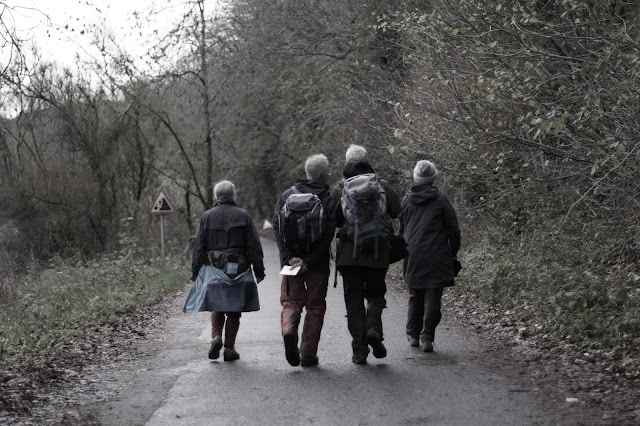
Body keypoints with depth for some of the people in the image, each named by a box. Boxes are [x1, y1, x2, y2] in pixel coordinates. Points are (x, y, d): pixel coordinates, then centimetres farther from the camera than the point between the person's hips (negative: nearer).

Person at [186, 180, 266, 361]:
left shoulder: (207, 217, 2)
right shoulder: (243, 216, 0)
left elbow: (198, 247, 3)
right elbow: (254, 247, -1)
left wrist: (195, 272, 8)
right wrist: (259, 271, 3)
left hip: (213, 270, 1)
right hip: (239, 271, -1)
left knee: (217, 308, 15)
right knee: (234, 311, 7)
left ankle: (216, 337, -6)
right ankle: (229, 348, 7)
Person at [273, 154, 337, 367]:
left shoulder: (287, 195, 3)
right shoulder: (327, 201, -6)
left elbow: (277, 227, -5)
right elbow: (328, 235, -15)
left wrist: (288, 257, -10)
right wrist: (308, 261, -14)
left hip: (291, 259, 2)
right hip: (318, 262, -2)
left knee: (291, 301, 12)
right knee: (315, 306, 10)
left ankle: (289, 329, -20)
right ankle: (308, 355, 9)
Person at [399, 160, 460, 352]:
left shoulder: (407, 200, 6)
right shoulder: (440, 200, -4)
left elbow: (401, 228, 12)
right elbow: (453, 229, -2)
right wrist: (453, 253, 9)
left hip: (412, 256, 3)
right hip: (436, 257, -3)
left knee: (415, 296, 16)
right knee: (432, 299, -1)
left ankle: (413, 334, 21)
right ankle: (426, 337, -8)